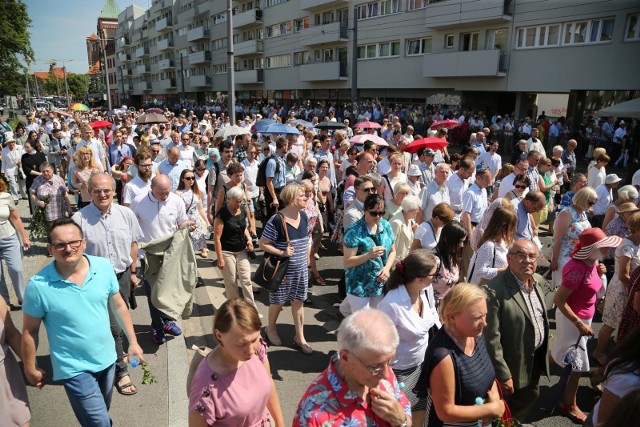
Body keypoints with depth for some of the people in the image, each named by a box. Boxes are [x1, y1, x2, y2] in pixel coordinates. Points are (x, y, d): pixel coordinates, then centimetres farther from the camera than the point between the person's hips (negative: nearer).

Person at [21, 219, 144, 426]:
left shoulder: (104, 267, -12)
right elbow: (29, 331, -8)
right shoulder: (39, 285, -21)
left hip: (106, 358, 4)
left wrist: (133, 342, 4)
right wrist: (30, 368, 2)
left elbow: (118, 305, 0)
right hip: (74, 368, -4)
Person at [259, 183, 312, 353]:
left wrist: (306, 260, 10)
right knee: (278, 302, 14)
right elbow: (263, 244, -16)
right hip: (283, 270, -5)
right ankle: (270, 329, 40)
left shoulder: (303, 216, -2)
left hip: (301, 269, 5)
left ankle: (300, 337, 28)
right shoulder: (276, 221, -22)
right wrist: (282, 253, -23)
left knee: (298, 302, 14)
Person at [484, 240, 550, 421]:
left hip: (536, 357, 7)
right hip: (514, 364, -7)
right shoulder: (496, 290, -29)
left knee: (531, 396, 27)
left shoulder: (539, 280, -3)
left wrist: (543, 351, 16)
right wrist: (503, 375, -21)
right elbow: (492, 339, -25)